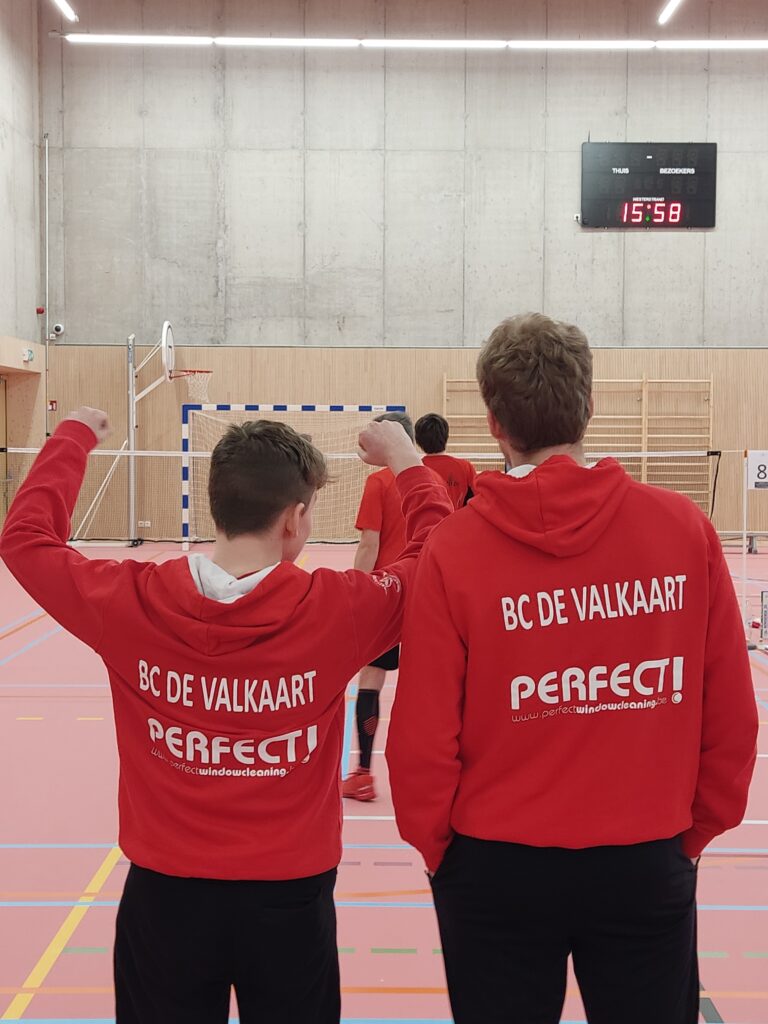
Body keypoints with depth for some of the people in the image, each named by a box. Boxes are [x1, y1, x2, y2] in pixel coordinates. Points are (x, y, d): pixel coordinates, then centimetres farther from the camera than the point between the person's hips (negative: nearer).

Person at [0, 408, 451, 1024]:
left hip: (165, 891, 1)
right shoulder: (333, 607, -18)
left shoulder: (131, 601, -15)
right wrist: (407, 464, 11)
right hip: (290, 897, -1)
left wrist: (75, 437, 15)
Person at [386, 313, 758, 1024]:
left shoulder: (453, 549, -13)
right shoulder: (683, 528, -8)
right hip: (649, 864, 1)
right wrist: (695, 831, 12)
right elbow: (732, 714, -2)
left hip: (497, 866, -1)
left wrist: (437, 847, 7)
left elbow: (422, 735, -10)